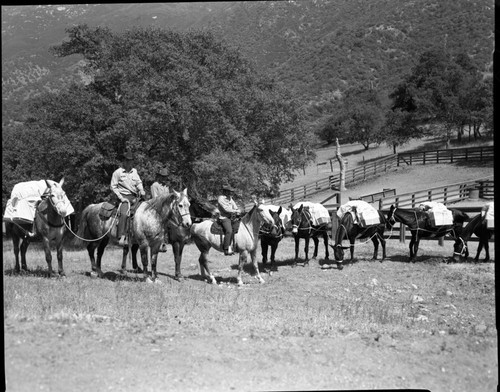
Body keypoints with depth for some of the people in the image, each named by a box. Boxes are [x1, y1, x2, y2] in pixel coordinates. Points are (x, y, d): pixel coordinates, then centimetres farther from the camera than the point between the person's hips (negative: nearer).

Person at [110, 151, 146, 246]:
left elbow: (139, 182, 18)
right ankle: (122, 237, -36)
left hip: (135, 197, 6)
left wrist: (141, 190, -4)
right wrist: (121, 197, -10)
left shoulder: (134, 171, 18)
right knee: (124, 214, -29)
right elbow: (113, 187, 0)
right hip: (124, 197, -6)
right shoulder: (118, 172, 3)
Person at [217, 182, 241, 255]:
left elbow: (235, 207, 19)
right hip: (224, 217, -9)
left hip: (232, 217, 9)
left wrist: (237, 211, -2)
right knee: (229, 231, -27)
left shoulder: (230, 198, 17)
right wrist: (235, 211, -11)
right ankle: (226, 249, -26)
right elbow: (226, 209, -15)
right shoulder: (221, 198, -8)